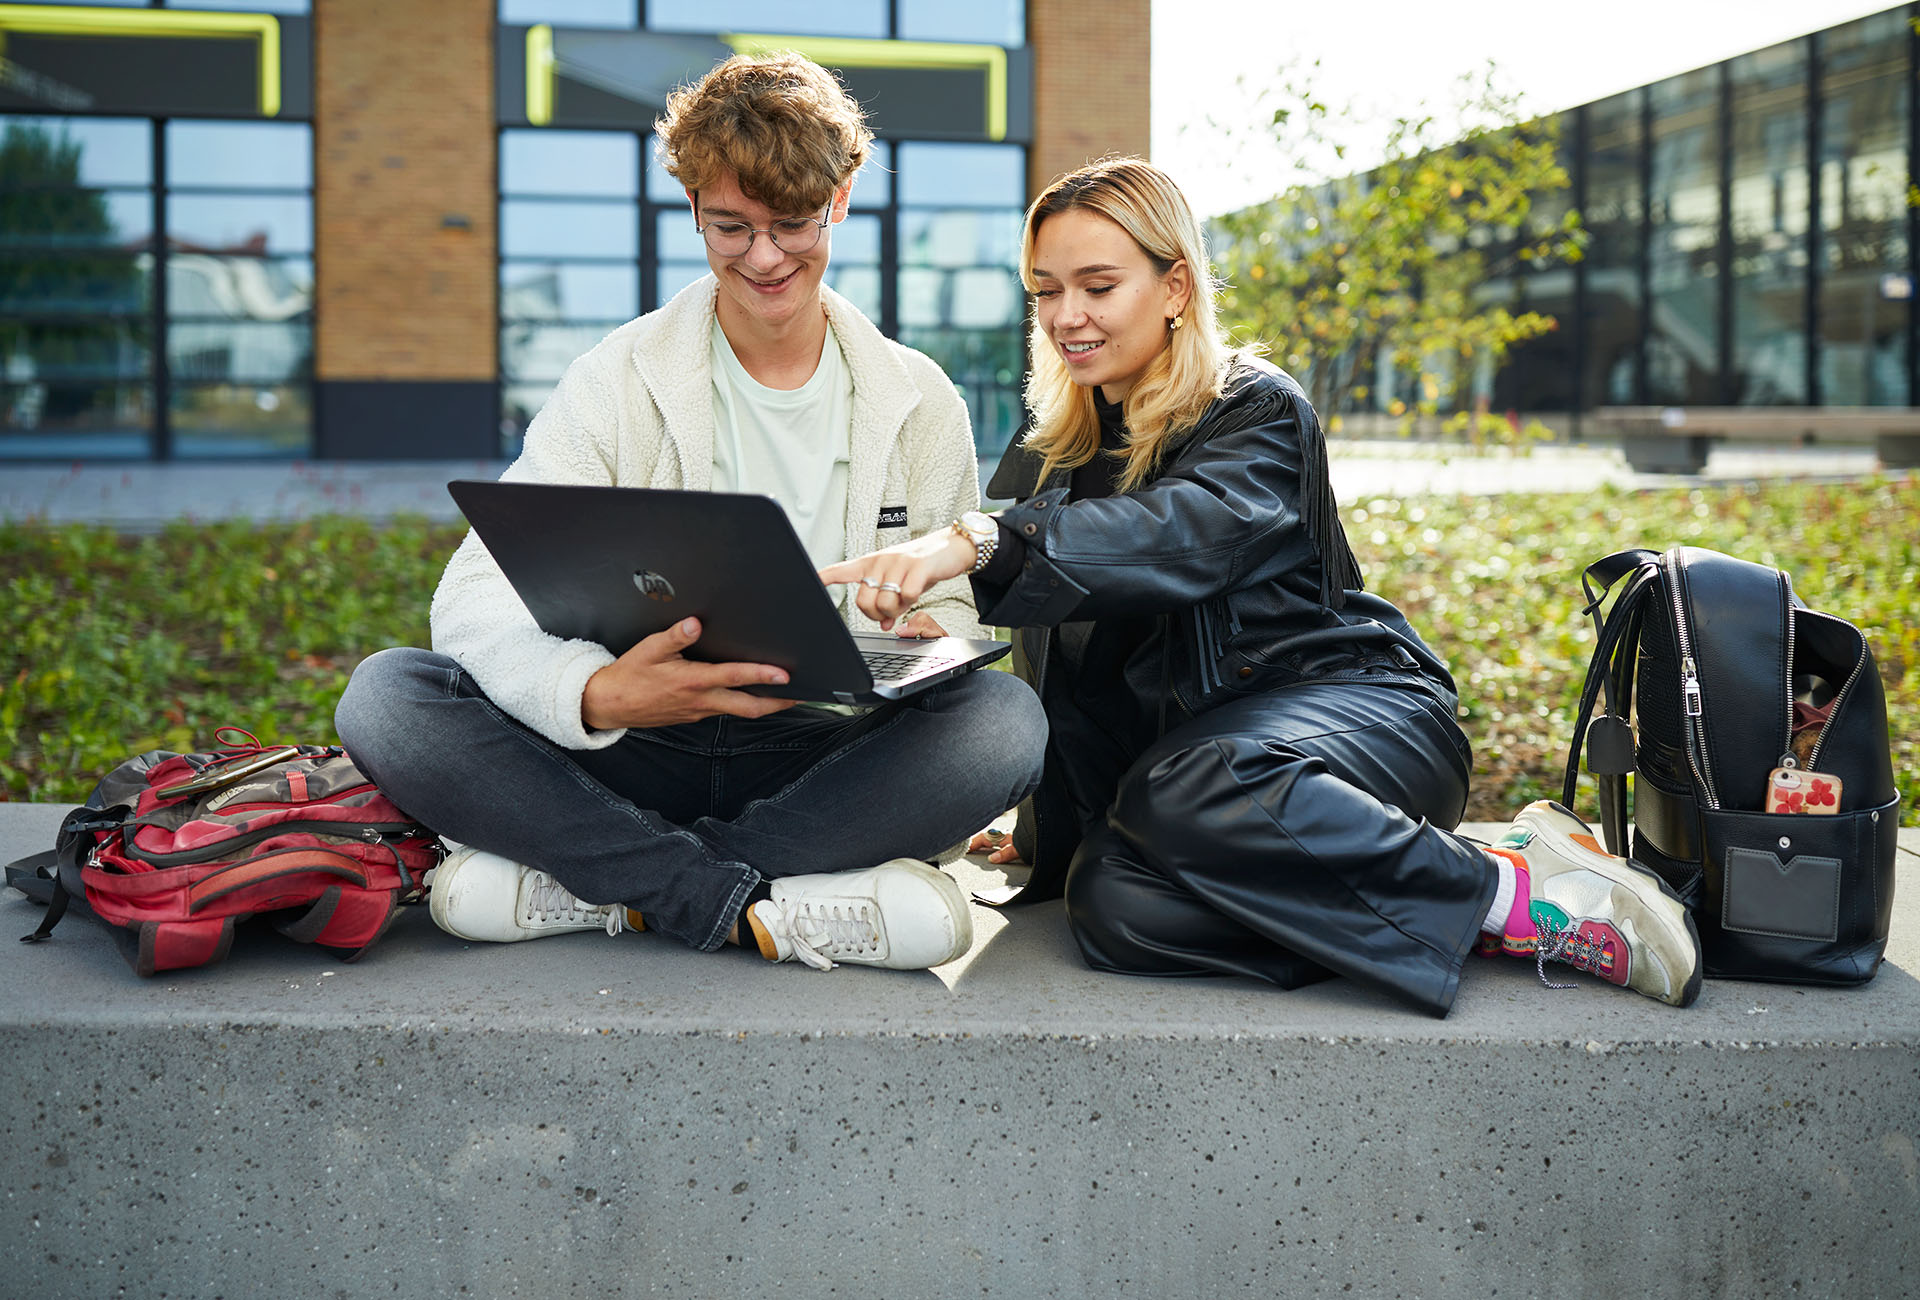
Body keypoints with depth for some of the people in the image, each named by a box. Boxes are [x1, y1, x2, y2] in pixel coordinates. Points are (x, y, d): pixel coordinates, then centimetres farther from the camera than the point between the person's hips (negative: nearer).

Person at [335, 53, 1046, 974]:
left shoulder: (919, 403, 8)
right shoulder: (619, 380, 1)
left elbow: (953, 604, 12)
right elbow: (479, 592, -11)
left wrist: (924, 639, -15)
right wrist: (595, 691, -34)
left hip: (824, 756, 1)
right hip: (636, 754, -1)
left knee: (1007, 718, -30)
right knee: (384, 697, -25)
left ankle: (619, 888, -25)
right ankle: (759, 906, -31)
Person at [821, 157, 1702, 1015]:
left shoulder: (1259, 411, -4)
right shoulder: (1062, 454, 15)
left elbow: (1184, 533, -29)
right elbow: (1064, 680, 18)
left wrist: (982, 549, -43)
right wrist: (1045, 837, 10)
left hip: (1349, 701, -5)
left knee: (1186, 792, -40)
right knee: (1112, 907, -31)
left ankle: (1513, 892, -25)